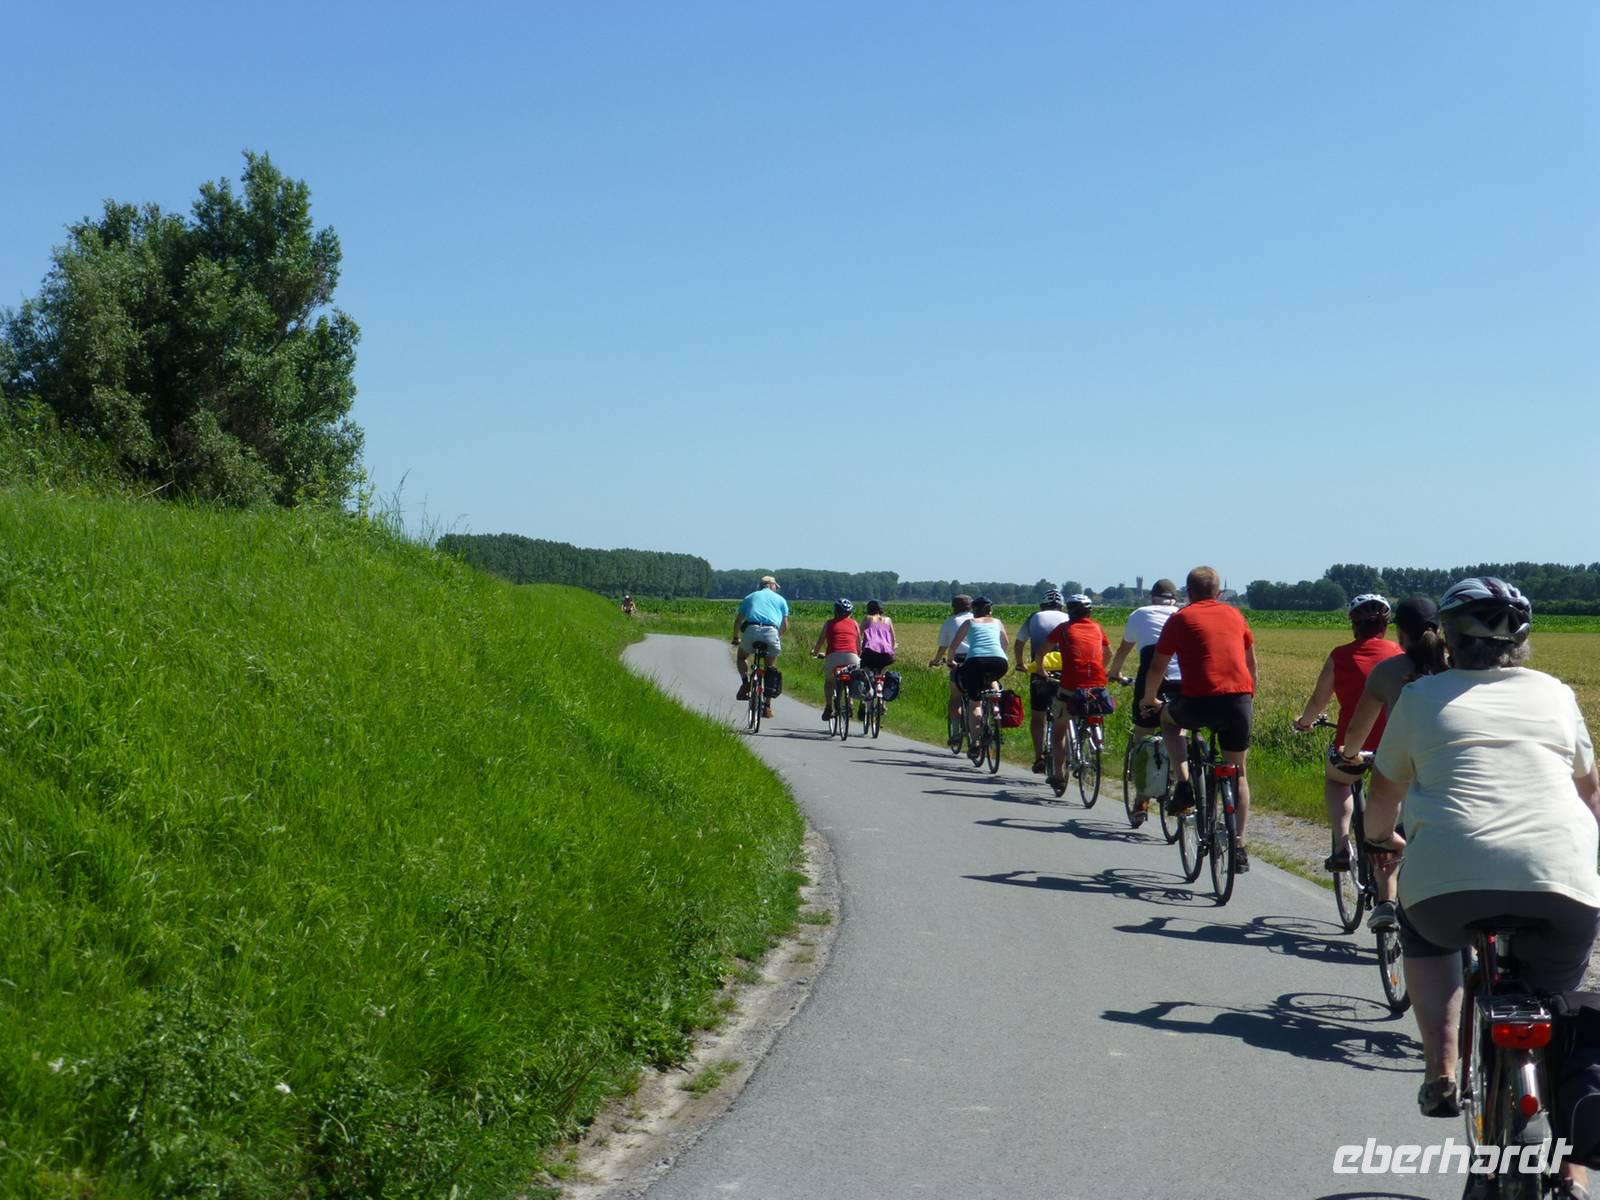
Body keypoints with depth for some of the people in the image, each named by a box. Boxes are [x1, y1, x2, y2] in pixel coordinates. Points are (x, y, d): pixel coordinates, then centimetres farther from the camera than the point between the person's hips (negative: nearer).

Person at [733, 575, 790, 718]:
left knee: (742, 656, 27)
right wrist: (780, 637, 36)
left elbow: (738, 620, 22)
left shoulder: (750, 597, 26)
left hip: (752, 630, 0)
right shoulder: (780, 599, 24)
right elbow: (785, 626, 18)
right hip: (771, 633, 0)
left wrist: (736, 638, 35)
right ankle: (767, 706, 12)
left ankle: (745, 682, 0)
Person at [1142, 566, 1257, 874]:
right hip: (1239, 700, 3)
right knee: (1238, 773, 17)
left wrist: (1149, 699, 29)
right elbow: (1251, 661, 29)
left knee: (1169, 719, 30)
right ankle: (1239, 848, 14)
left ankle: (1184, 786, 13)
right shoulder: (1235, 615, 19)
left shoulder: (1180, 619, 8)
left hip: (1200, 701, -3)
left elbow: (1157, 667, 12)